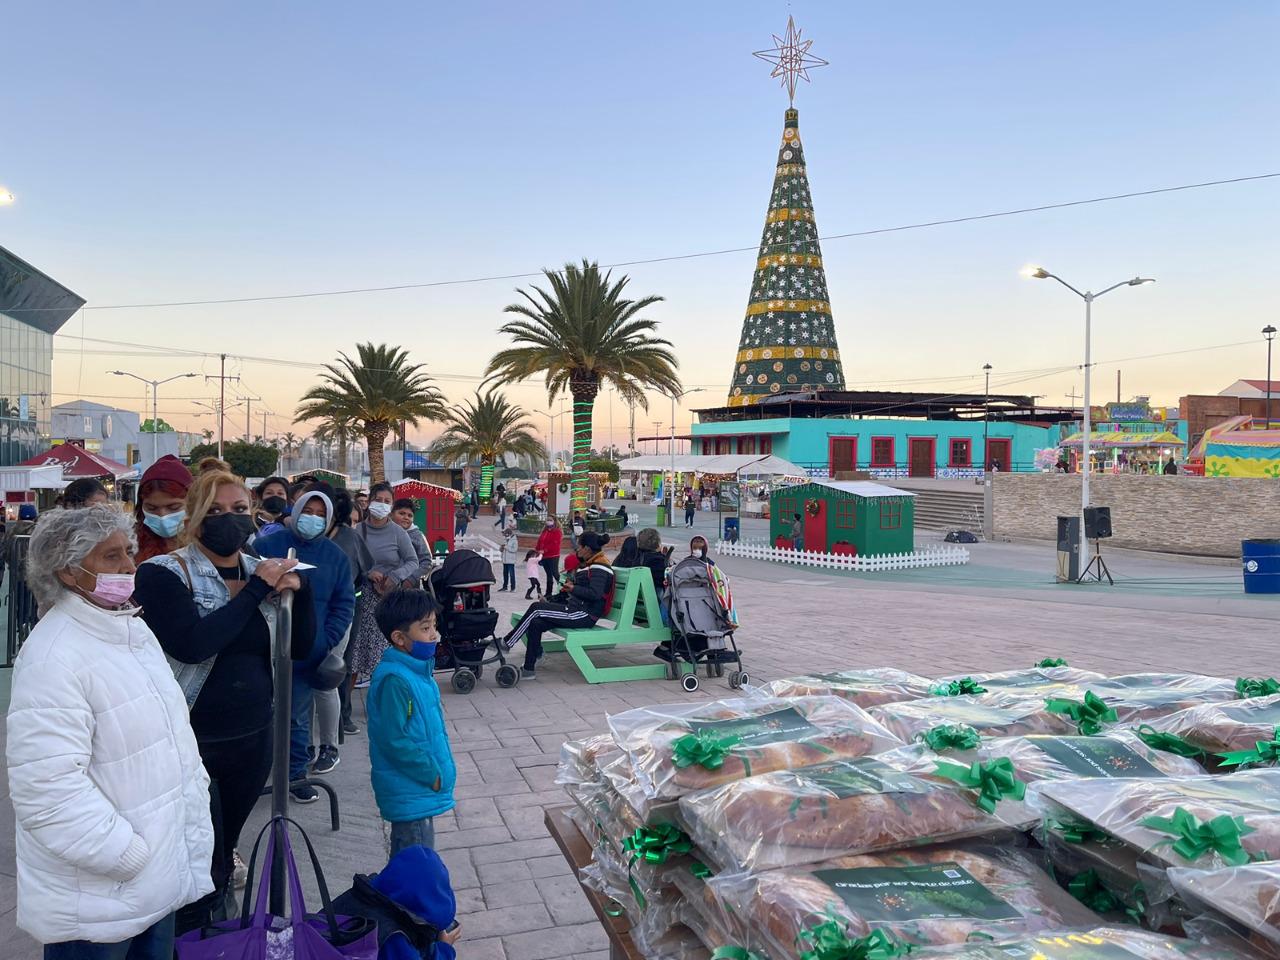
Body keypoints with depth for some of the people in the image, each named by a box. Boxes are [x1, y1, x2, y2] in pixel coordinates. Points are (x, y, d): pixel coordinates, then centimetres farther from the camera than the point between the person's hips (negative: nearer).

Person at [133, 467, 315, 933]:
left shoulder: (262, 571, 4)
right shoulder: (163, 574, -12)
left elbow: (301, 647, 4)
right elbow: (192, 643, -28)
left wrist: (299, 590, -12)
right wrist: (255, 591, -21)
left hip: (253, 737, 5)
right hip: (191, 742, -5)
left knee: (224, 849, 22)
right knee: (197, 864, 7)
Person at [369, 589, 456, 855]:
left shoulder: (418, 669, 6)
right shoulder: (394, 679, -24)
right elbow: (394, 740, -24)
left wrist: (439, 769, 13)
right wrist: (432, 774, -16)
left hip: (424, 785, 9)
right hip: (410, 792, -9)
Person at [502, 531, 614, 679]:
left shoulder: (599, 568, -12)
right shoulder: (589, 564, 20)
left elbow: (595, 594, -27)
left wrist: (573, 588, -14)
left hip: (584, 615, -10)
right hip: (576, 609, 10)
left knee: (536, 608, -12)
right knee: (535, 623, -3)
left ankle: (506, 642, 1)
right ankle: (529, 668, 1)